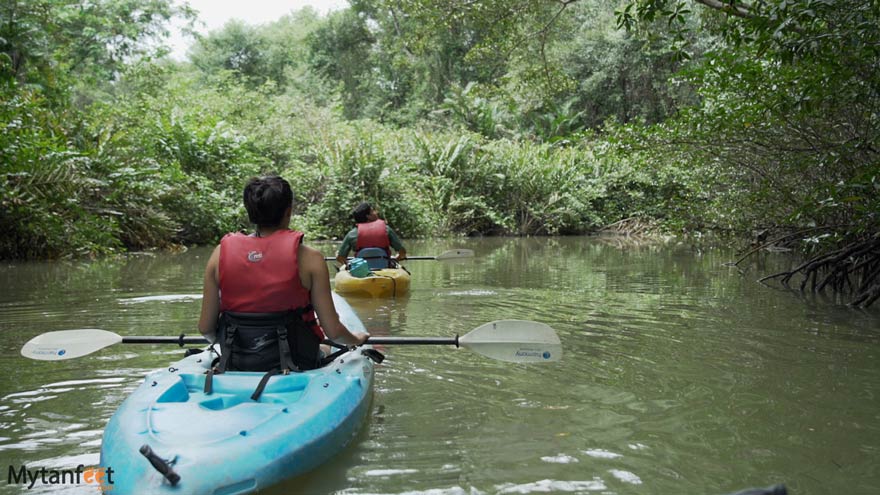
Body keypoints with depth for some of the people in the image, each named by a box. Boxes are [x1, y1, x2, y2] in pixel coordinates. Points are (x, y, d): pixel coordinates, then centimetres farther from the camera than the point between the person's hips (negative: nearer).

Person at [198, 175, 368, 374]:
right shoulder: (308, 257, -13)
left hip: (235, 367, 4)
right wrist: (357, 339, 12)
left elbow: (205, 328, 0)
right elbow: (333, 331, -10)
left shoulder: (221, 253, -4)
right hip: (294, 365, -4)